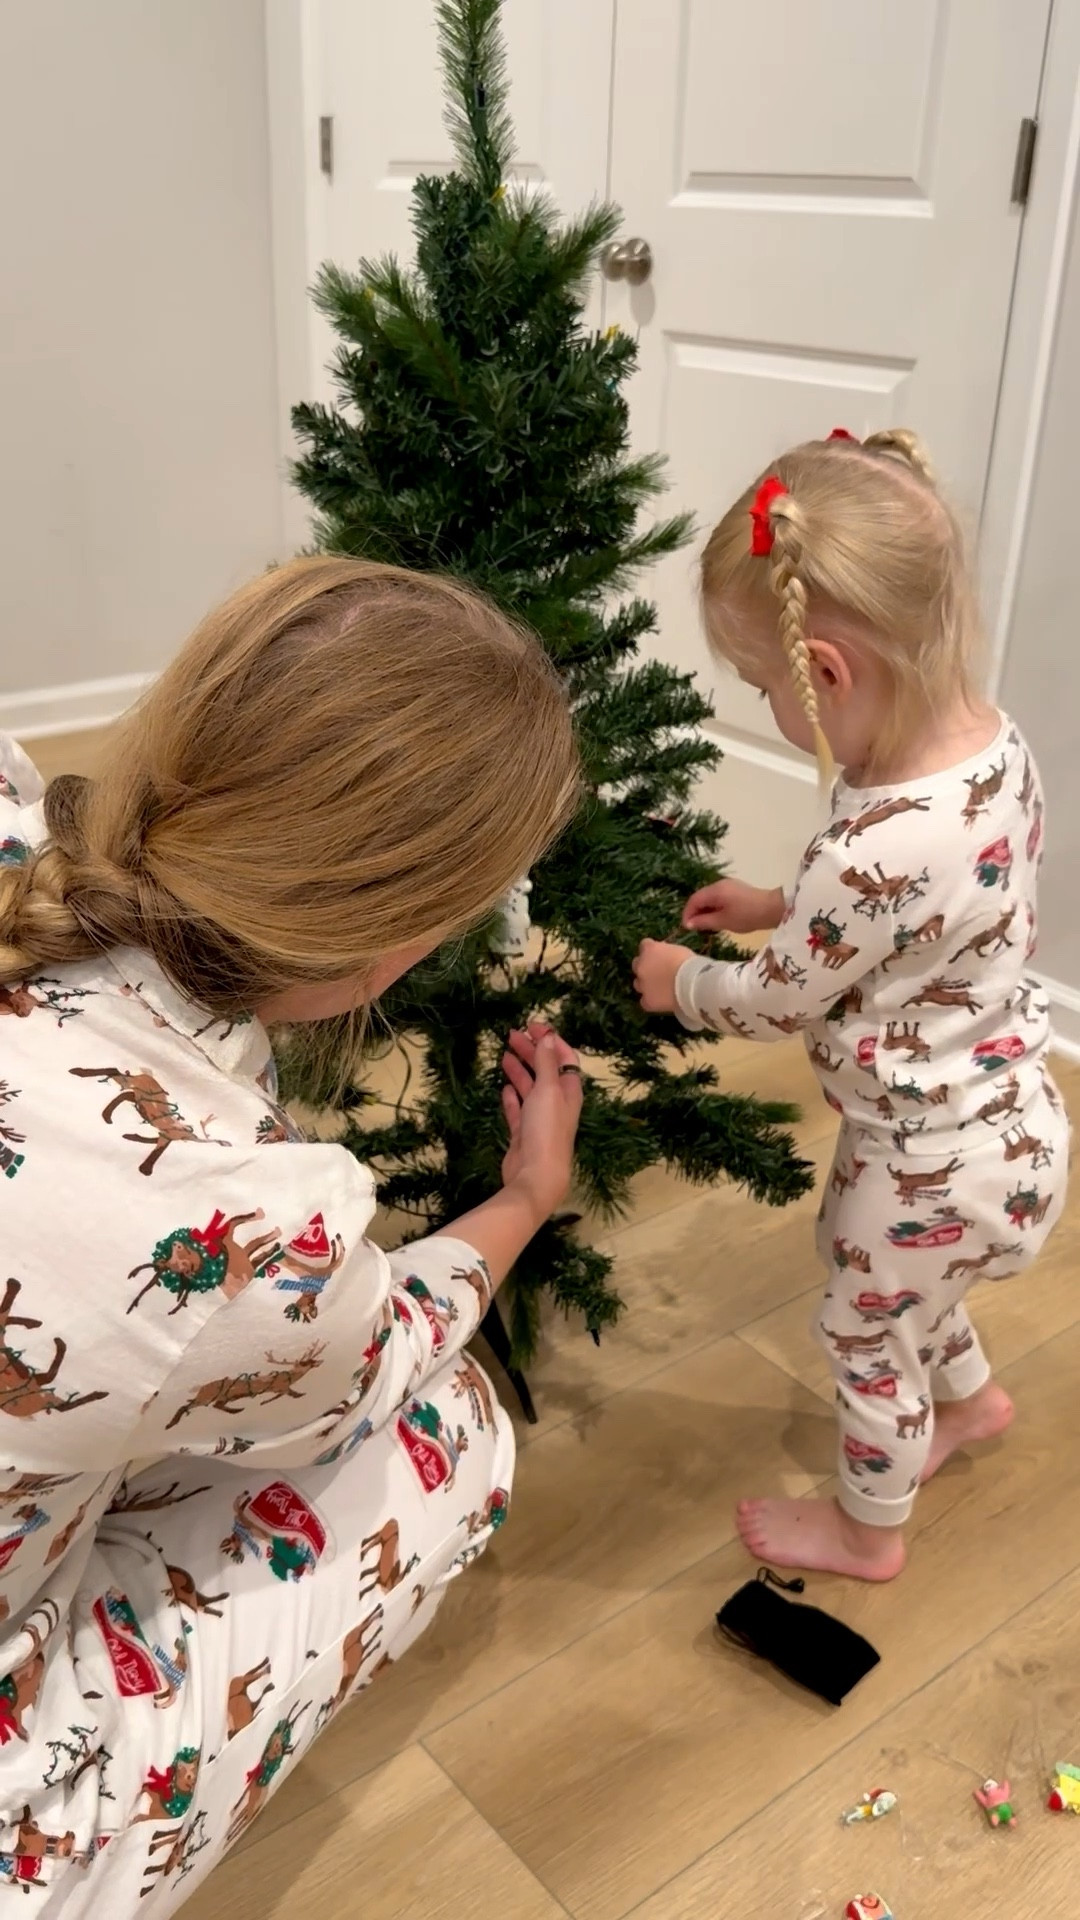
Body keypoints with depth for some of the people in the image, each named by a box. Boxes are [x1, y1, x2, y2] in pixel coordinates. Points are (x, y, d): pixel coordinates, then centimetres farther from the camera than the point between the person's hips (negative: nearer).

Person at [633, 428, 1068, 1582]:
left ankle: (867, 1530, 45)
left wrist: (679, 981, -1)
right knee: (890, 1284, 33)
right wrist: (778, 907, 6)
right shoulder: (994, 744, -11)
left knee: (864, 1334, 18)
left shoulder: (876, 852, -38)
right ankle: (967, 1399, 59)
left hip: (937, 1164, -8)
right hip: (1007, 1120, 8)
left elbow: (773, 1002, -19)